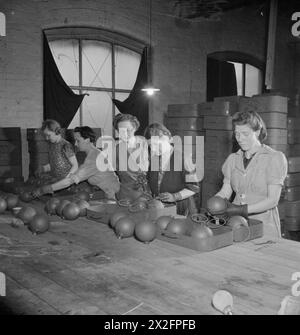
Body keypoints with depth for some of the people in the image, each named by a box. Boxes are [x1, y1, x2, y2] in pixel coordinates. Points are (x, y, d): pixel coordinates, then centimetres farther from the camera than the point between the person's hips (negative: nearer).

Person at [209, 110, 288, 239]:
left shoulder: (275, 158, -3)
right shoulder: (233, 159, 12)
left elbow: (272, 200, -10)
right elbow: (225, 191, 11)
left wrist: (242, 210, -20)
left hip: (264, 225, -3)